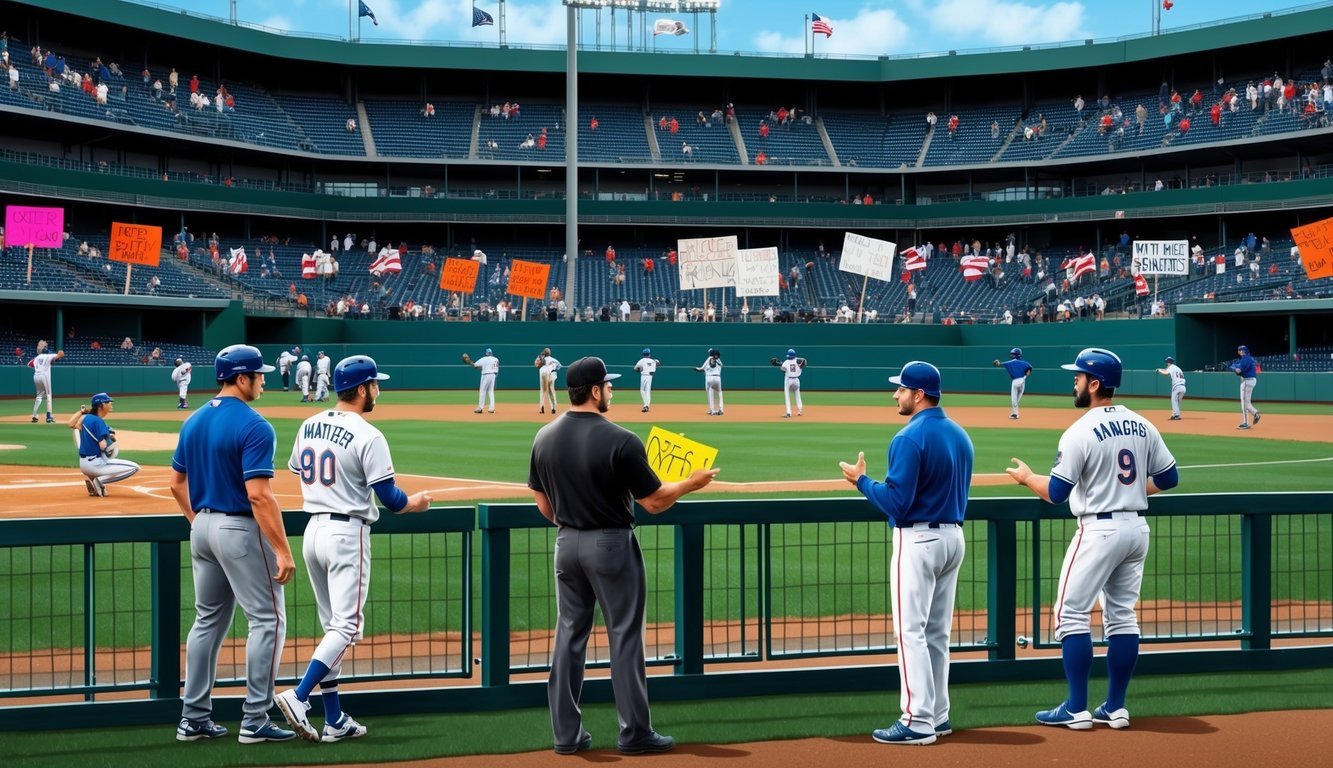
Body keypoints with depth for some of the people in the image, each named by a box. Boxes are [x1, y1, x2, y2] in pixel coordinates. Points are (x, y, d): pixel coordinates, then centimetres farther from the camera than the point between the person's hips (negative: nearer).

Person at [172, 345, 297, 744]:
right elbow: (258, 494, -23)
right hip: (241, 530, -8)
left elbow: (177, 483, 14)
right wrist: (282, 549, -21)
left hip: (203, 528, 8)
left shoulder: (193, 422, 8)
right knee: (267, 620, 0)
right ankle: (254, 721, -1)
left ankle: (194, 719, 17)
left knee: (209, 620, 15)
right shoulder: (254, 426, -17)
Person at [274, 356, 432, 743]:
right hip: (347, 534, -8)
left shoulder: (308, 427, 7)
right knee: (347, 626, -4)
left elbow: (298, 473, 18)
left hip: (312, 530, 8)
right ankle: (299, 696, -18)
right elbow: (389, 498, -13)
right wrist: (416, 503, 7)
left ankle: (335, 720, 12)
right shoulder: (367, 436, -14)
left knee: (332, 626, 12)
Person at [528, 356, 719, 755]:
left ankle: (567, 733, 14)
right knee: (624, 636, 3)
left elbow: (543, 505, 9)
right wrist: (691, 483, 3)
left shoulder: (544, 438, 1)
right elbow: (655, 502, -13)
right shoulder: (620, 440, -17)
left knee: (570, 634, 11)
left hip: (566, 544, 6)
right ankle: (635, 733, 8)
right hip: (611, 544, -5)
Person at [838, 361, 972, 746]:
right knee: (937, 633, 15)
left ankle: (918, 722, -6)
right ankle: (938, 715, 20)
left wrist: (861, 480, -7)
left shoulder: (909, 438, -17)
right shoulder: (960, 435, 10)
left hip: (918, 540, -9)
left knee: (911, 632, -5)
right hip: (954, 537, 9)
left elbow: (896, 502, -19)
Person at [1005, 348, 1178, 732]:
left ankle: (1076, 709, -2)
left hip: (1099, 530, -7)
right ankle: (1115, 708, 15)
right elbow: (1168, 478, 11)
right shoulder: (1142, 426, 7)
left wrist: (1026, 476, 5)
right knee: (1122, 617, 12)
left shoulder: (1080, 432, -14)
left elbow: (1056, 493, -13)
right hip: (1137, 527, 7)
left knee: (1071, 614, 0)